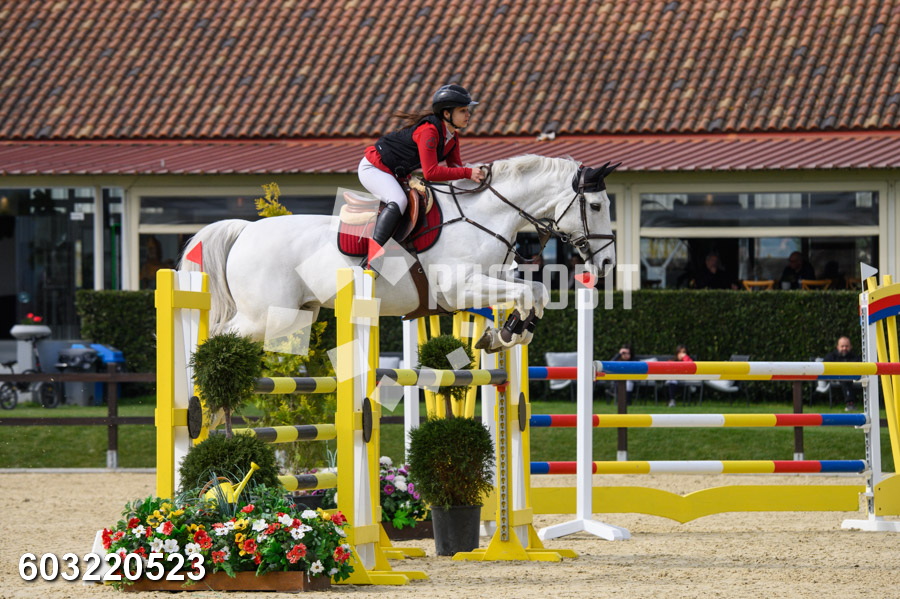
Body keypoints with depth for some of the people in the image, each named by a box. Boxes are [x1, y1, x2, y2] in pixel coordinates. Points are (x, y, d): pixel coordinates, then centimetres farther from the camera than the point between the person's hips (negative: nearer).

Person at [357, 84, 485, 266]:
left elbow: (455, 165, 4)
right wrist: (467, 173, -33)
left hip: (397, 176, 10)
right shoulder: (429, 131, -29)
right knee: (398, 201, -34)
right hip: (373, 168, -10)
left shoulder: (452, 135, 0)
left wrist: (475, 174, -17)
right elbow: (431, 172, -35)